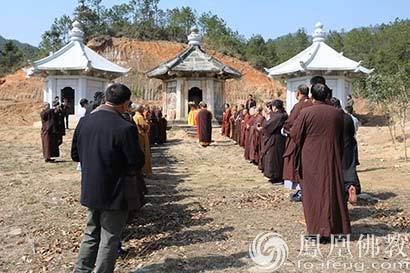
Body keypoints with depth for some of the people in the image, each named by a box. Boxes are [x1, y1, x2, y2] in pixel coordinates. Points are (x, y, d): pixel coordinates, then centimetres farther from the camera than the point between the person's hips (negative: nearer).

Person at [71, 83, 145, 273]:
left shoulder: (84, 121, -3)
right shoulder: (125, 128, -22)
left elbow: (75, 155, 7)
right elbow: (138, 163, -17)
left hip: (90, 190, 6)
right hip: (115, 192, -6)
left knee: (91, 234, 23)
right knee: (110, 239, 9)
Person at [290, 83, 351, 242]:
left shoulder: (306, 113, -12)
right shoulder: (337, 113, 2)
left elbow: (294, 134, -8)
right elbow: (343, 138, 11)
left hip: (311, 159, -3)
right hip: (332, 159, 4)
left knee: (313, 193, 4)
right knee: (331, 191, 12)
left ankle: (316, 231, 6)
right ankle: (331, 228, 20)